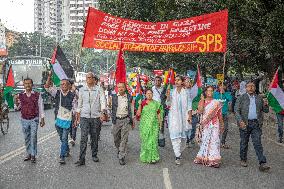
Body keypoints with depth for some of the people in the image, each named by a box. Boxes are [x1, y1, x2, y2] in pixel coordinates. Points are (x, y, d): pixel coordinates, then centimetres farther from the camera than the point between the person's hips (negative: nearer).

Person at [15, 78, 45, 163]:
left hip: (34, 119, -3)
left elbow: (41, 107, 3)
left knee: (33, 137, -8)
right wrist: (16, 101, -10)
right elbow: (17, 108, 10)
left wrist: (42, 119, 2)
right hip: (24, 119, 3)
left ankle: (33, 155, -1)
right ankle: (29, 154, 21)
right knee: (26, 138, 9)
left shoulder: (37, 95, -2)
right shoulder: (20, 95, 3)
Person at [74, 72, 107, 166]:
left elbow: (103, 101, -8)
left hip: (96, 117, -1)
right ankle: (81, 159, -7)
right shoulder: (81, 90, 9)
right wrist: (77, 116, 13)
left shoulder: (99, 90, 1)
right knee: (83, 138, -8)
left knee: (95, 137, 9)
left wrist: (103, 112, -24)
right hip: (84, 117, 1)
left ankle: (94, 155, 26)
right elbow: (79, 103, 15)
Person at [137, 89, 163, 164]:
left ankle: (153, 157, 2)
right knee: (145, 140, 6)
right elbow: (138, 114, -1)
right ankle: (145, 157, 18)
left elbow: (159, 113, 9)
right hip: (144, 124, 0)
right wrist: (140, 105, -14)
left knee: (153, 140, -5)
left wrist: (160, 123, 4)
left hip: (154, 124, 0)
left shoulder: (156, 103, 6)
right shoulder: (142, 103, 3)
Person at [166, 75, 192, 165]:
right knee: (175, 135, -10)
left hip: (183, 116, 1)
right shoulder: (172, 92, 5)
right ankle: (177, 156, -13)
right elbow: (168, 104, 4)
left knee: (183, 135, 9)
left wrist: (189, 116, -2)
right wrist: (168, 97, -14)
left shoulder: (186, 92, 3)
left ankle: (180, 151, 29)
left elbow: (189, 105, 4)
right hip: (174, 116, -1)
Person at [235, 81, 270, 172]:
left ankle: (262, 163, -7)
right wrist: (240, 121, -17)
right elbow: (236, 110, -3)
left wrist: (265, 105, -8)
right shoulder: (241, 98, 3)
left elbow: (266, 111, 15)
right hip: (245, 123, -1)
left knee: (258, 143, -4)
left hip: (256, 124, 1)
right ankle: (243, 160, 26)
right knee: (244, 143, 9)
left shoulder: (259, 98, 12)